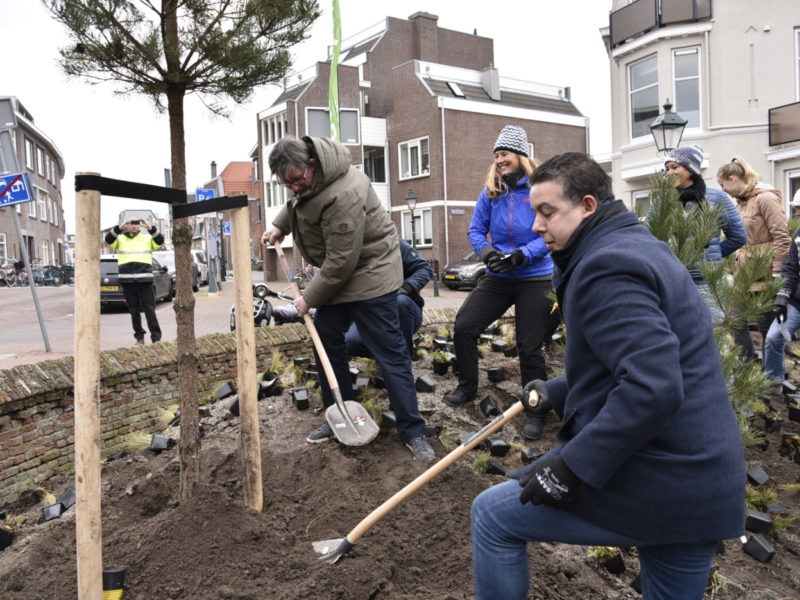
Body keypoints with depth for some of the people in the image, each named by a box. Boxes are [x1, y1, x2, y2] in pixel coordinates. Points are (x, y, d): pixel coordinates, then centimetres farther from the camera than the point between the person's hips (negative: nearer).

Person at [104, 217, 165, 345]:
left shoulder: (147, 238, 9)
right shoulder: (120, 239, 10)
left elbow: (160, 241, -9)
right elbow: (109, 240, -9)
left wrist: (151, 228, -24)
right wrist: (120, 227, -23)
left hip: (145, 280, -1)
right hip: (127, 280, 2)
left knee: (149, 309, -3)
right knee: (134, 310, 7)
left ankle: (156, 338, -2)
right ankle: (139, 337, 16)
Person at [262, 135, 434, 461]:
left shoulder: (343, 197, -32)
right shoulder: (307, 173, -3)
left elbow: (341, 263, -27)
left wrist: (310, 298, -15)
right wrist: (279, 225, 11)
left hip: (369, 273, -9)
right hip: (335, 275, 10)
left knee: (389, 353, -6)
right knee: (326, 341, 11)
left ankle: (413, 431, 4)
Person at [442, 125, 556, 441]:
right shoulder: (491, 191, 4)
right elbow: (476, 230, 5)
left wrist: (520, 256, -24)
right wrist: (487, 252, -14)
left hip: (534, 279, -4)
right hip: (498, 277, 5)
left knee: (529, 347, 0)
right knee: (463, 327, -2)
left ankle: (536, 412, 19)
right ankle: (467, 388, 20)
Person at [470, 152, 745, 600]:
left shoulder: (606, 265, -17)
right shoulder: (638, 246, 15)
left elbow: (651, 388, -29)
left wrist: (572, 467, -23)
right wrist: (558, 392, 18)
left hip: (655, 482, -10)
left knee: (493, 515, 4)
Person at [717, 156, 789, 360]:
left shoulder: (765, 198, -12)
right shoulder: (740, 202, 13)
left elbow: (782, 238, -15)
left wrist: (776, 275, -16)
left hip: (764, 275, -8)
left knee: (766, 324, 2)